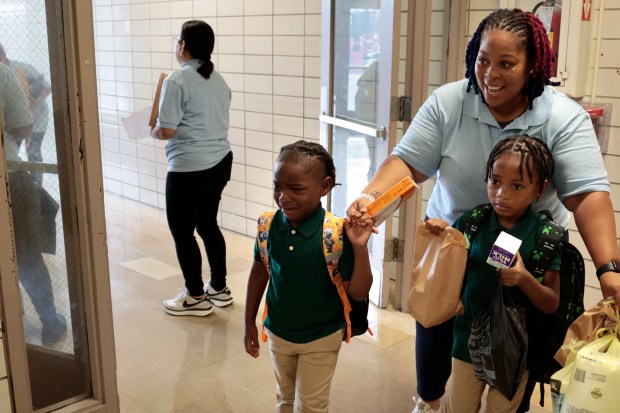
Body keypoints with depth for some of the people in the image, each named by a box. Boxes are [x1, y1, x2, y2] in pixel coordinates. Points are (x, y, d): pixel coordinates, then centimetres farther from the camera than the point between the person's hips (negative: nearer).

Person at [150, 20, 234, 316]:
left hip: (190, 168, -8)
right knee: (207, 224, 19)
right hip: (220, 162, 8)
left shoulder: (177, 80, -14)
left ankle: (196, 298, 15)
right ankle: (219, 288, 28)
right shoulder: (218, 80, 10)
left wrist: (151, 131, 5)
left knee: (182, 231, 6)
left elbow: (167, 131, -17)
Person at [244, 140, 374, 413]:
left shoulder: (336, 233, -26)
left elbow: (358, 292, -21)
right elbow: (259, 272, 2)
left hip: (321, 339, -4)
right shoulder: (269, 225, -15)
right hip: (278, 333, 4)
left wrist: (360, 248, -36)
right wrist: (249, 323, 8)